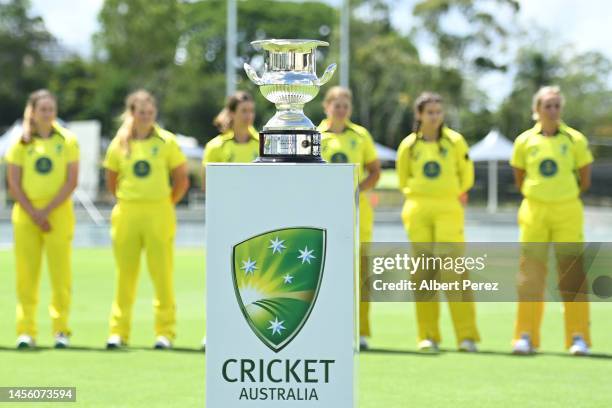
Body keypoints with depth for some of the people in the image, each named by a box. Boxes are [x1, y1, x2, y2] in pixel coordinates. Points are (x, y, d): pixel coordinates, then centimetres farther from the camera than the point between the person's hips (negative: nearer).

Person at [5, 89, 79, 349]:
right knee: (26, 273, -1)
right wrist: (34, 214, -8)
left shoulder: (67, 141, 3)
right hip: (26, 211, 1)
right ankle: (26, 331, 3)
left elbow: (71, 182, -3)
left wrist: (47, 211, -10)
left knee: (60, 272, -5)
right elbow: (14, 185, 2)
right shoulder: (21, 143, 5)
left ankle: (60, 329, 1)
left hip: (58, 211, -1)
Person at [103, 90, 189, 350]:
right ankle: (118, 331, 10)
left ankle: (165, 331, 4)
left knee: (162, 274, -3)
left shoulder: (166, 142, 1)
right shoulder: (119, 144, 6)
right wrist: (127, 202, 11)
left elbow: (182, 180, 6)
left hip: (158, 213, -2)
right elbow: (111, 181, 17)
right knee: (125, 274, 4)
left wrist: (166, 204, 4)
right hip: (126, 215, 2)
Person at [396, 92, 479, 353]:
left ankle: (466, 336, -11)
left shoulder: (455, 142, 2)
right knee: (422, 272, 1)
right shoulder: (408, 145, 6)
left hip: (448, 210, -2)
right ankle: (428, 336, 5)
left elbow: (466, 175, 12)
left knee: (453, 269, -11)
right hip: (418, 211, 2)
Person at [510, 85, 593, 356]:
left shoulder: (575, 140, 0)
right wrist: (538, 198, 10)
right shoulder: (524, 141, 3)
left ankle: (578, 337, 2)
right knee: (530, 274, 1)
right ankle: (526, 336, 6)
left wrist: (564, 198, 10)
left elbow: (585, 181, 7)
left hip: (567, 214, -1)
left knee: (572, 273, -3)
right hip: (534, 212, 1)